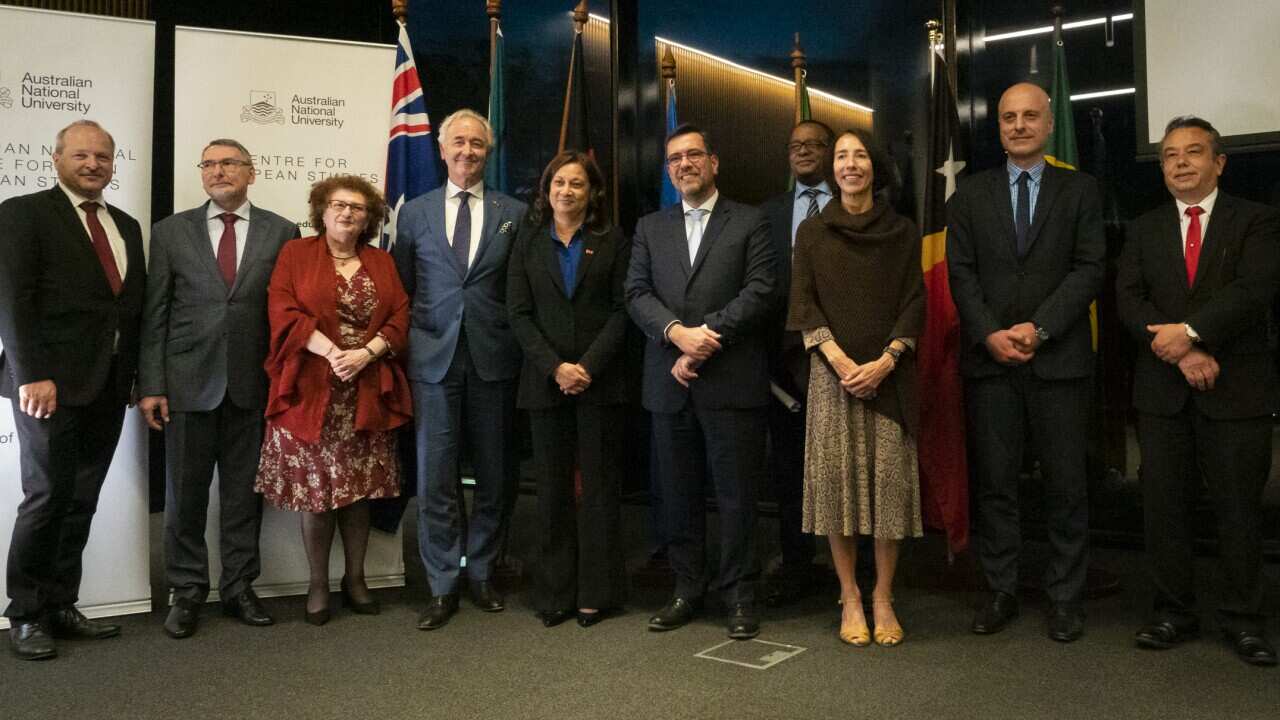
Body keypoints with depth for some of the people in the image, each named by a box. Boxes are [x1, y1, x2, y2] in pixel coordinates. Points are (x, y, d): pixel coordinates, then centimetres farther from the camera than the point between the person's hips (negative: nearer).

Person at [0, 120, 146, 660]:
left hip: (108, 386, 5)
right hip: (49, 383, -5)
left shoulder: (126, 226, 17)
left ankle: (60, 606, 18)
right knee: (47, 497, -1)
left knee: (81, 501, 8)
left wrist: (135, 375, 7)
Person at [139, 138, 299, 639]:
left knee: (244, 490, 8)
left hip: (253, 383, 0)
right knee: (185, 492, 6)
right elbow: (154, 314, 4)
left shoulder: (281, 232, 5)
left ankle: (239, 587, 21)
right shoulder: (171, 231, 7)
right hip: (189, 381, 0)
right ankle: (187, 592, 20)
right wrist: (150, 385, -3)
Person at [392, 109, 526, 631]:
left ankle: (481, 573, 25)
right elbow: (401, 290, 11)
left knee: (494, 475, 8)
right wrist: (405, 346, 4)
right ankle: (442, 587, 13)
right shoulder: (414, 213, 9)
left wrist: (520, 345, 0)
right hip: (434, 359, 0)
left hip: (494, 359, 0)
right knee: (435, 479, 1)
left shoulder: (514, 214, 6)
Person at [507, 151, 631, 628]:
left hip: (600, 381, -1)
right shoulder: (528, 243, 10)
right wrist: (555, 367, -11)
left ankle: (597, 592, 11)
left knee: (599, 486, 3)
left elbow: (621, 311, -1)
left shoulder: (612, 243, 6)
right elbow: (519, 313, 2)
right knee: (553, 487, 5)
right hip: (546, 382, 2)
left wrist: (588, 366, -13)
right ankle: (554, 593, 13)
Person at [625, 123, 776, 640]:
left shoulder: (750, 223, 6)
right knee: (678, 494, 9)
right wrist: (678, 333, -13)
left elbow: (761, 290, -6)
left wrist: (708, 335, -14)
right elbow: (637, 293, 5)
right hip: (669, 383, 3)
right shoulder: (650, 228, 16)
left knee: (736, 493, 2)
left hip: (732, 382, -3)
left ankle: (740, 597, 14)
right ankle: (687, 591, 22)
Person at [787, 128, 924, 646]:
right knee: (835, 478, -2)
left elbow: (914, 303, 3)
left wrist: (883, 362, -11)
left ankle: (883, 598, 8)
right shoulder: (812, 232, 9)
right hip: (832, 370, 0)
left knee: (890, 478, -4)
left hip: (888, 373, 0)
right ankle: (850, 598, 9)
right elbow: (803, 305, 2)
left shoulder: (902, 233, 9)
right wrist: (840, 360, -12)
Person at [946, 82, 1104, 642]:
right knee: (994, 482, 5)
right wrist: (990, 334, -10)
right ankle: (1000, 591, 16)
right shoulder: (971, 195, 11)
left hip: (1059, 359, -1)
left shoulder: (1079, 190, 7)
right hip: (989, 360, 1)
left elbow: (1089, 269, -2)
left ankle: (1065, 597, 16)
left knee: (1065, 483, 4)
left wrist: (1038, 329, -13)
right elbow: (961, 273, 4)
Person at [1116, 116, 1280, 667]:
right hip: (1162, 389, 3)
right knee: (1164, 505, 5)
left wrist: (1190, 330, -20)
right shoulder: (1145, 229, 13)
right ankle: (1173, 612, 16)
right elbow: (1128, 299, 1)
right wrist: (1180, 352, -12)